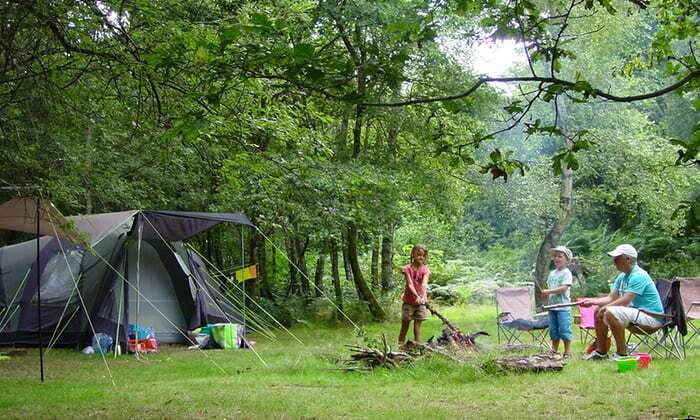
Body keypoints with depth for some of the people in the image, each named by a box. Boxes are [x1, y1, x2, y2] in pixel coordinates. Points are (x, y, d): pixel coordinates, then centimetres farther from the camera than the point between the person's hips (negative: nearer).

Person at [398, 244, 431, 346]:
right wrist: (417, 296, -35)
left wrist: (423, 296, -37)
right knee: (405, 327, 6)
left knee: (417, 326, 1)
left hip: (420, 302, 1)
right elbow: (410, 284, -18)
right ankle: (400, 345, 13)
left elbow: (424, 284, -19)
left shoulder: (425, 270, -2)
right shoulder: (407, 269, -6)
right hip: (408, 301, -1)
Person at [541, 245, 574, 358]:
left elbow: (564, 288, -19)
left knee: (564, 329, -6)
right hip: (552, 306, 7)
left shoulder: (566, 273, -8)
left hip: (563, 307, -7)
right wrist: (545, 293, -4)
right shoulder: (552, 273, 15)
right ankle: (554, 350, 19)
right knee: (553, 330, 12)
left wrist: (549, 291, -20)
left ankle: (567, 351, 0)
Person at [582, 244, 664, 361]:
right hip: (635, 311, 10)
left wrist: (605, 307, -15)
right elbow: (611, 298, 11)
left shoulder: (638, 276, -19)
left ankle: (622, 353, -22)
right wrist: (592, 301, -3)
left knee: (610, 313, -30)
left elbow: (625, 301, -25)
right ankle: (601, 351, 14)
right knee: (598, 311, 9)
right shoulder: (622, 277, 12)